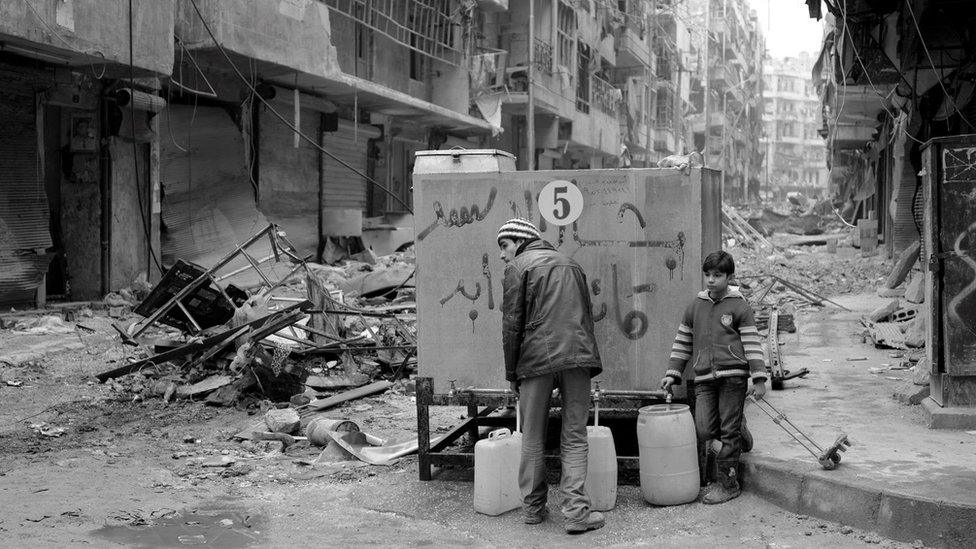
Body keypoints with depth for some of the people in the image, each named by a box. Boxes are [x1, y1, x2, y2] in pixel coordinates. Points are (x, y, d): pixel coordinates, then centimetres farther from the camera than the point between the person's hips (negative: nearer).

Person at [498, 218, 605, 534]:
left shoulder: (518, 267, 4)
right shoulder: (570, 264, 23)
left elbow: (512, 324, -2)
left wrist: (511, 373, 3)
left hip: (536, 359, -4)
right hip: (577, 357, 4)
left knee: (533, 439, 8)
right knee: (574, 438, 4)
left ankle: (533, 508, 15)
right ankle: (576, 511, -4)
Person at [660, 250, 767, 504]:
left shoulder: (739, 306, 1)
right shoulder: (695, 307, 14)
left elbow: (752, 343, -1)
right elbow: (682, 342, 19)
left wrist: (759, 378, -6)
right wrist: (672, 374, 12)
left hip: (733, 376, -4)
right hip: (704, 379, 4)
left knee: (729, 431, -1)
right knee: (703, 431, -6)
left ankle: (727, 483, 10)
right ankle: (738, 438, 24)